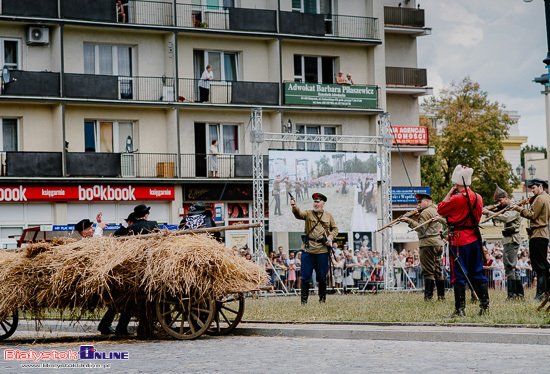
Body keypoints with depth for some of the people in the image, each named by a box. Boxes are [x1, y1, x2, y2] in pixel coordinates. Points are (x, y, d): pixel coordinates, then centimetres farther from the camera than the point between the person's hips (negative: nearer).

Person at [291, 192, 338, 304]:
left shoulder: (328, 216, 10)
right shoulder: (308, 213, 5)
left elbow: (335, 229, 16)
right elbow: (299, 214, -15)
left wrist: (330, 237, -4)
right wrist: (294, 207, -37)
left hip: (322, 250, 1)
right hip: (308, 249, -1)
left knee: (322, 276, 7)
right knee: (306, 275, -1)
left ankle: (322, 298, 19)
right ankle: (304, 299, 4)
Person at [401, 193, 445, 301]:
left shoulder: (426, 212, -9)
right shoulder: (436, 210, 20)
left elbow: (421, 228, -16)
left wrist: (409, 221, -14)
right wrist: (419, 214, 14)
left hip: (428, 243, -9)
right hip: (438, 242, 9)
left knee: (428, 271, -9)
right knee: (437, 271, 12)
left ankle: (428, 296, -13)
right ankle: (441, 295, 11)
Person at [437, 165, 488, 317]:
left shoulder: (457, 199, -16)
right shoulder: (478, 198, 5)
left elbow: (440, 209, -3)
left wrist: (450, 193, 2)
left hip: (459, 240, -6)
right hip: (475, 239, 6)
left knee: (458, 275, -2)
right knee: (477, 274, 13)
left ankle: (459, 309, -3)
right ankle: (485, 306, 13)